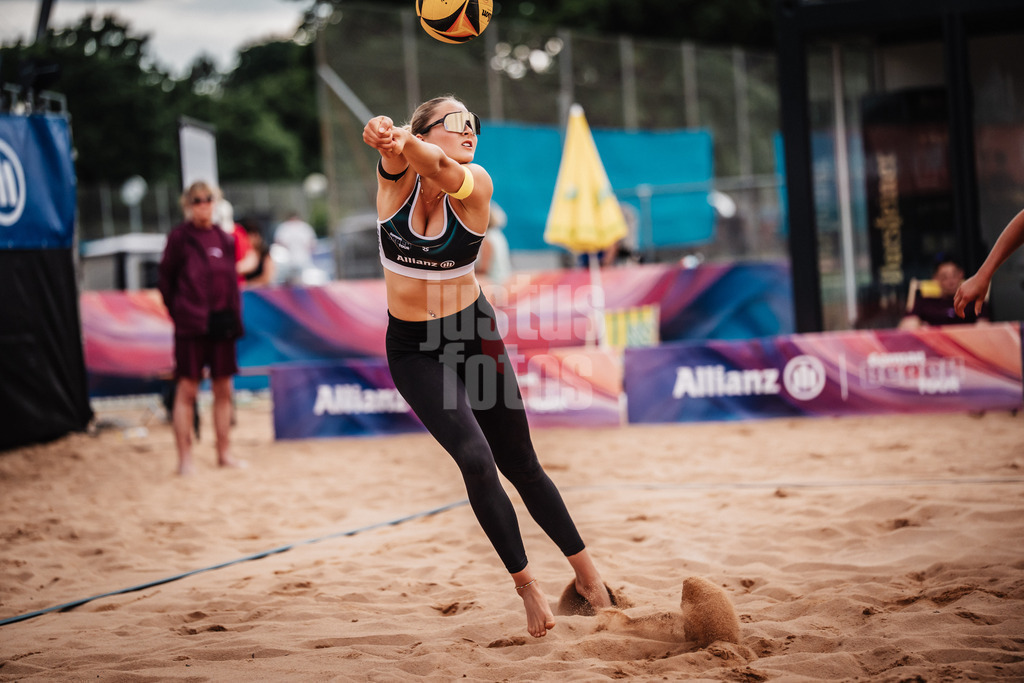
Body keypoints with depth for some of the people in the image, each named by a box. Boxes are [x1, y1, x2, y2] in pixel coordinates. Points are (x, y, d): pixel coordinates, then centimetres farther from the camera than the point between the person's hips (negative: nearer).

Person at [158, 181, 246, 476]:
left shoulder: (224, 239, 12)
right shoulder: (179, 237, -3)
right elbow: (165, 278, -1)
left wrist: (234, 317, 7)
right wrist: (178, 312, -4)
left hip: (222, 322, 5)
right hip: (191, 325, -5)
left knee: (223, 390, 8)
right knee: (187, 390, -3)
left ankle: (224, 453, 17)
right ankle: (184, 457, 1)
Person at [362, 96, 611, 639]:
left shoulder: (475, 185, -15)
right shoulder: (397, 176, -12)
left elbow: (440, 169, -38)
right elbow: (394, 153, -36)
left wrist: (403, 141, -60)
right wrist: (387, 136, -61)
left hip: (475, 336, 1)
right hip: (413, 349, -1)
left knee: (520, 465, 10)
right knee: (476, 459, -17)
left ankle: (584, 567, 30)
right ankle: (525, 583, 0)